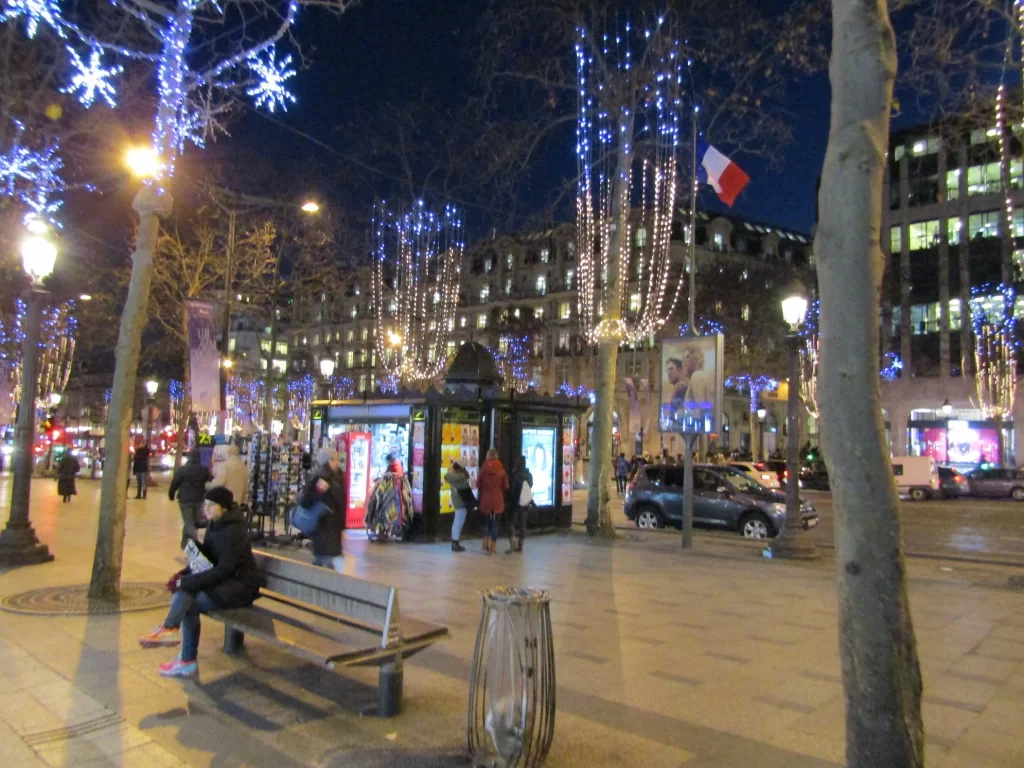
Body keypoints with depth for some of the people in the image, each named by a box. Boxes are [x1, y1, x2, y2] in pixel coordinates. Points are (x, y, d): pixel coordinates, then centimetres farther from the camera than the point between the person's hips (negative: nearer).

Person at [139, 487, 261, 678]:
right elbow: (207, 558, 9)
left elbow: (223, 570, -24)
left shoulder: (234, 530, -19)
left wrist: (185, 582, -25)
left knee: (188, 604, -25)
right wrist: (183, 575, -8)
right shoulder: (214, 525, 7)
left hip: (240, 585, -8)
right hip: (224, 580, 8)